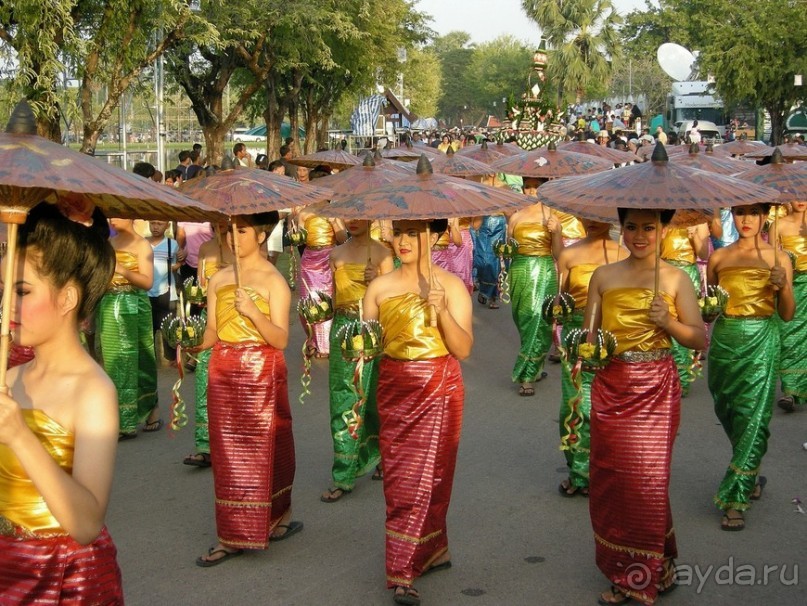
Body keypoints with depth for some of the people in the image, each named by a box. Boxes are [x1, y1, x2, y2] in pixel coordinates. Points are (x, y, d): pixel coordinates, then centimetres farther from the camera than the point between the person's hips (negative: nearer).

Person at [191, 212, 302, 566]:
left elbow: (281, 339, -11)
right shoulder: (219, 279, 11)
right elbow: (212, 331, 10)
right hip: (223, 370, 5)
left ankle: (279, 518, 18)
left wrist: (253, 312, -25)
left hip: (261, 371, -5)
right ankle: (231, 536, 12)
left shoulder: (274, 281, -5)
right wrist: (196, 345, -10)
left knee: (261, 448, 0)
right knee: (227, 452, 6)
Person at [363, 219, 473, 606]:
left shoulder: (451, 286, -3)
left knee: (423, 477, -5)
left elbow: (463, 349, -10)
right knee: (398, 478, 6)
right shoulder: (379, 288, 5)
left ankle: (404, 574, -1)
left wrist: (441, 311, -24)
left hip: (438, 389, -4)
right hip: (394, 387, 4)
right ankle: (434, 552, 26)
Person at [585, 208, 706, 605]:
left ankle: (650, 573, 14)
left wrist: (667, 322, -16)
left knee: (647, 480, -5)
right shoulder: (603, 277, 7)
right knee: (610, 480, 4)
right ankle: (622, 573, 21)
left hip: (656, 389, -3)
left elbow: (699, 339, 1)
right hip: (610, 388, 3)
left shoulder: (675, 279, 0)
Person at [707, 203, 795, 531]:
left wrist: (783, 286, -16)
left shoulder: (777, 258, 1)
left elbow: (787, 314, 1)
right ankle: (751, 476, 36)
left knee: (752, 418, -8)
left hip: (761, 343, -3)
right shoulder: (719, 257, 7)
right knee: (728, 412, 11)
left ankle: (734, 499, -5)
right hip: (724, 340, 3)